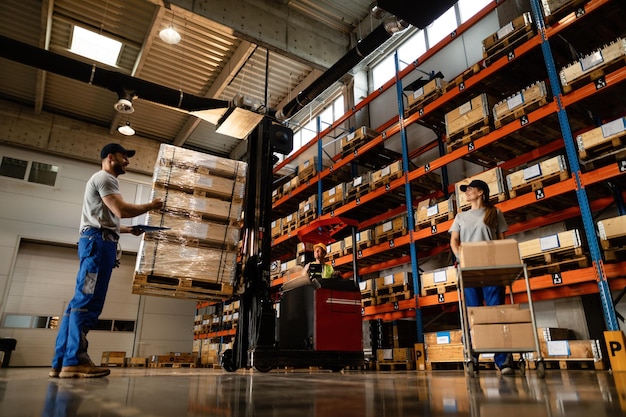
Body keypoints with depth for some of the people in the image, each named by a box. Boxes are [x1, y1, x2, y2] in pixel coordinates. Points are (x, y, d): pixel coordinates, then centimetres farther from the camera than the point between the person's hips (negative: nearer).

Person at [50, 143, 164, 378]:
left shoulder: (104, 181, 30)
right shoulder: (104, 177, -2)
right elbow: (122, 210, -16)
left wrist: (129, 230, 22)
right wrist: (151, 206, -3)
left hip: (97, 242, 11)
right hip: (98, 241, -11)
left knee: (81, 300, 5)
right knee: (87, 301, -15)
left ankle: (62, 362, 5)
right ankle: (74, 361, -17)